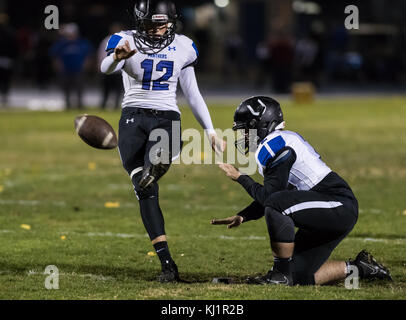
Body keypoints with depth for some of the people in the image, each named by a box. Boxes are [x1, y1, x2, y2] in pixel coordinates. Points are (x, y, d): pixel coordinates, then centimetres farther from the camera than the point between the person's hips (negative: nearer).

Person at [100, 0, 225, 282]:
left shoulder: (183, 47, 8)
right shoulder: (126, 41, -2)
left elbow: (193, 94, 15)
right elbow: (106, 69, -23)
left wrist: (211, 132, 9)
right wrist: (117, 58, -47)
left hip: (167, 118, 3)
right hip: (134, 118, -3)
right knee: (147, 193, -10)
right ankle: (167, 264, -11)